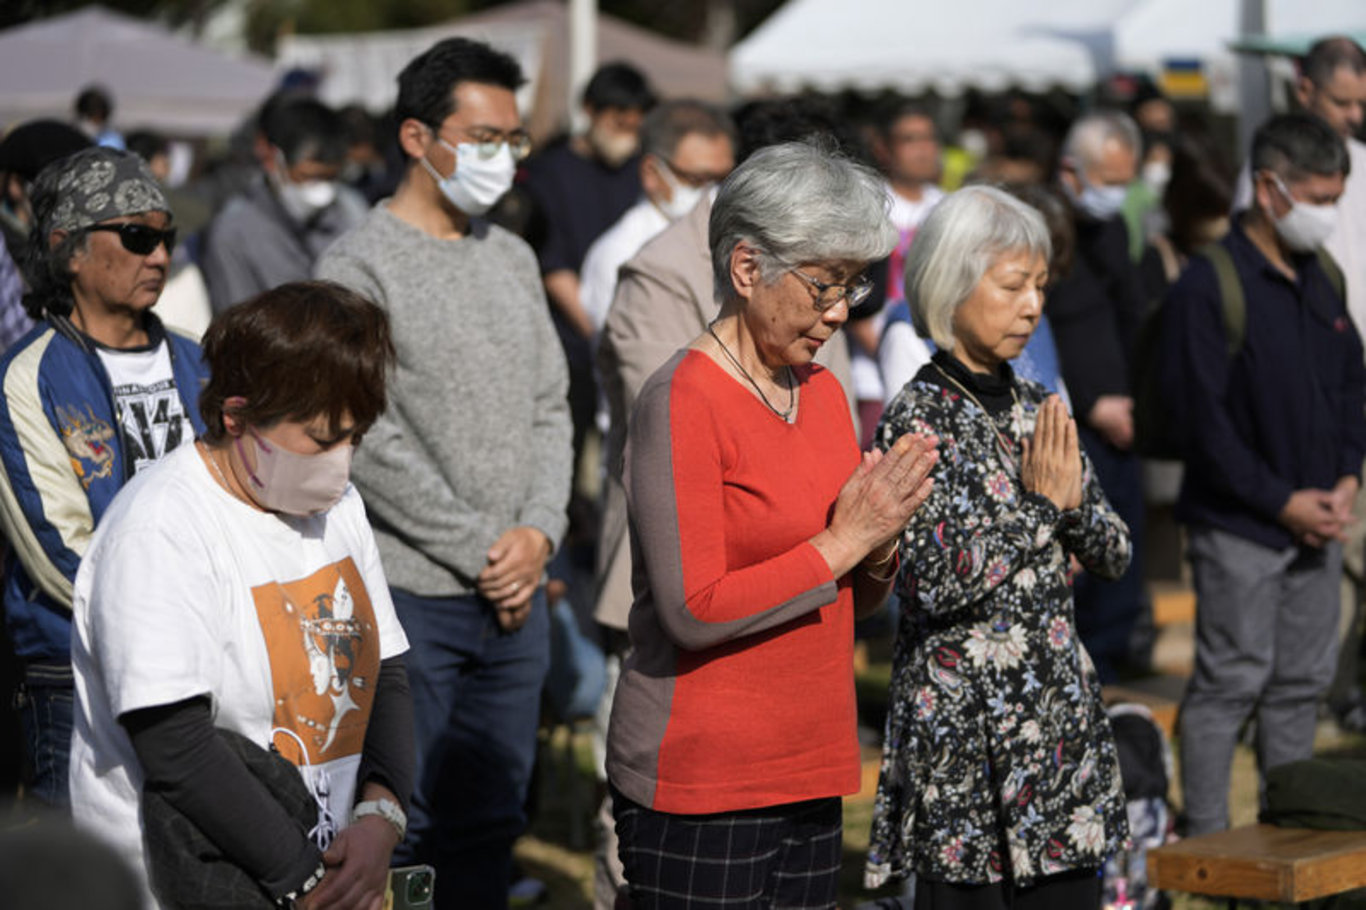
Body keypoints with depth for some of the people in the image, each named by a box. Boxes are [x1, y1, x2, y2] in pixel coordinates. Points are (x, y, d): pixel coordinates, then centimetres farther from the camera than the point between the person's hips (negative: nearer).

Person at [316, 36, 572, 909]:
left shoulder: (512, 258, 13)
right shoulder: (359, 266, -9)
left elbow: (550, 410, 13)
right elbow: (372, 445, -14)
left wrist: (539, 533, -3)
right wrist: (479, 548, -12)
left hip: (517, 591, 6)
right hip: (410, 595, -6)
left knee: (493, 818, 13)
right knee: (404, 823, -2)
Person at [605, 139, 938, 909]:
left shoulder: (823, 392, 10)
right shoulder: (683, 402, -13)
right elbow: (693, 612, -20)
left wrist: (881, 545, -5)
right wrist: (845, 539, -17)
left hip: (811, 775, 7)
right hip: (700, 784, -7)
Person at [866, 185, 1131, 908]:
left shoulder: (1037, 408, 10)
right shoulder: (915, 419, -10)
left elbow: (1113, 556, 11)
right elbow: (934, 583, -20)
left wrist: (1074, 500, -8)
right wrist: (1038, 503, -14)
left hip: (1060, 710, 7)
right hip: (963, 724, -6)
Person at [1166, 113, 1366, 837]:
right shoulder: (1208, 287, -13)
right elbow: (1205, 418, -15)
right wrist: (1284, 502, -14)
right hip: (1239, 528, -7)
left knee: (1303, 682, 12)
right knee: (1229, 682, -3)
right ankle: (1206, 841, 6)